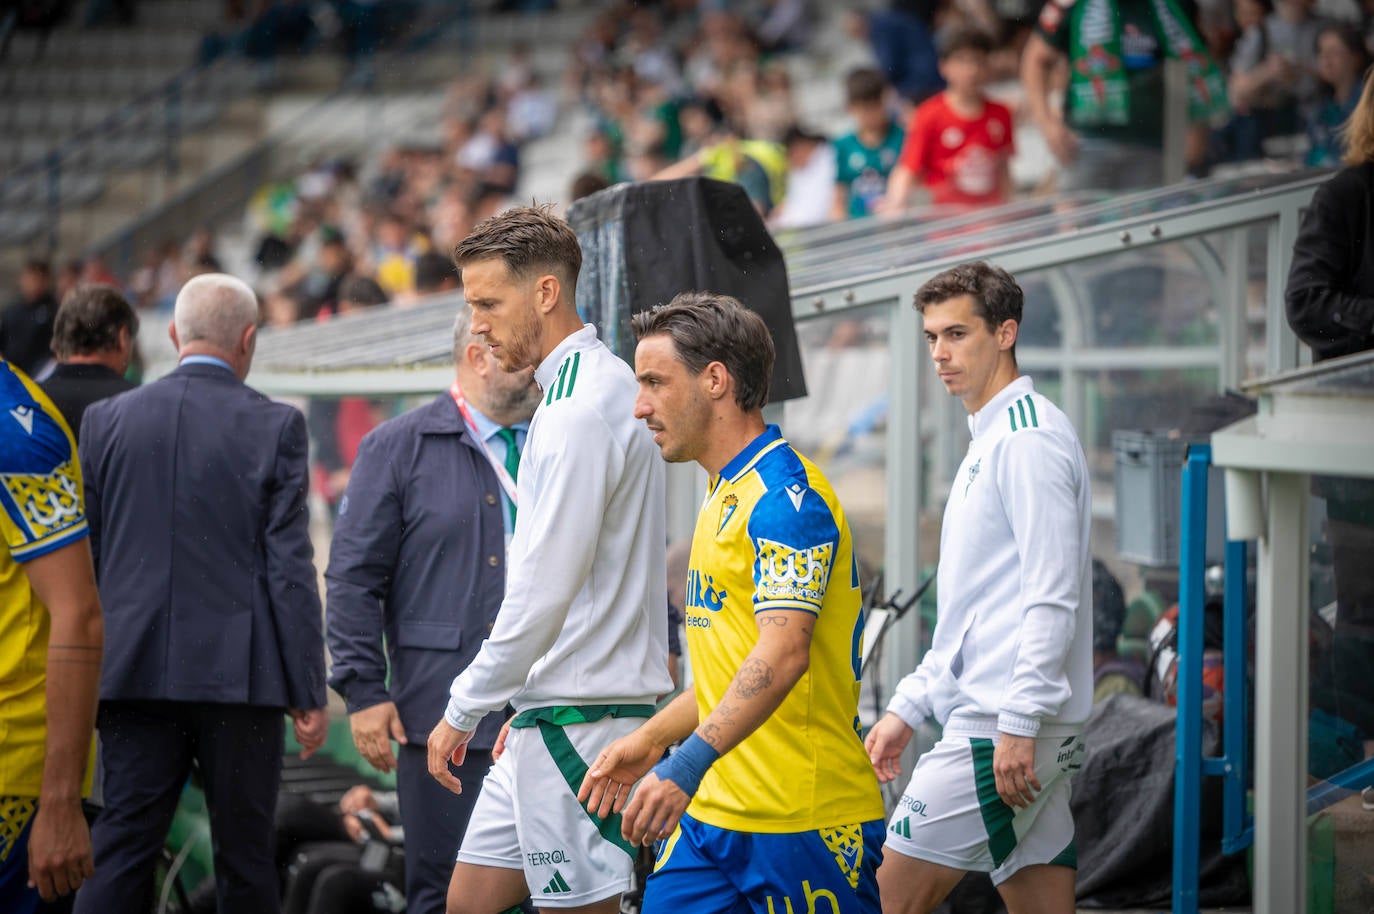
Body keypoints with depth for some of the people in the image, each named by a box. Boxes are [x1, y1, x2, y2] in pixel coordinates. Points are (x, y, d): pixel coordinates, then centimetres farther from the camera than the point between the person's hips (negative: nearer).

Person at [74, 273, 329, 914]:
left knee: (120, 848, 2)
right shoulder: (275, 427, -4)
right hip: (239, 674, -2)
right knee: (244, 858, 6)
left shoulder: (106, 420, 5)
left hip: (136, 671, 2)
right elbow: (289, 566, -6)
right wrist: (309, 692, -2)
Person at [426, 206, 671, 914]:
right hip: (556, 706, 10)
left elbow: (544, 591, -19)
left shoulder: (580, 410, -16)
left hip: (578, 718, -10)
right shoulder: (594, 390, 16)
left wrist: (464, 711, -12)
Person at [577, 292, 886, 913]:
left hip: (801, 820, -9)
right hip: (711, 812, 9)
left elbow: (782, 654, -27)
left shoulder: (786, 495, -15)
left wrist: (688, 764, -36)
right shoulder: (727, 495, 17)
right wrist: (652, 739, 20)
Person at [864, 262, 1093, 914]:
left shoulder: (1027, 438, -11)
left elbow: (1052, 597, -19)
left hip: (998, 733, -10)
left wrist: (1017, 724, -23)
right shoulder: (988, 443, 21)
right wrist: (908, 707, 23)